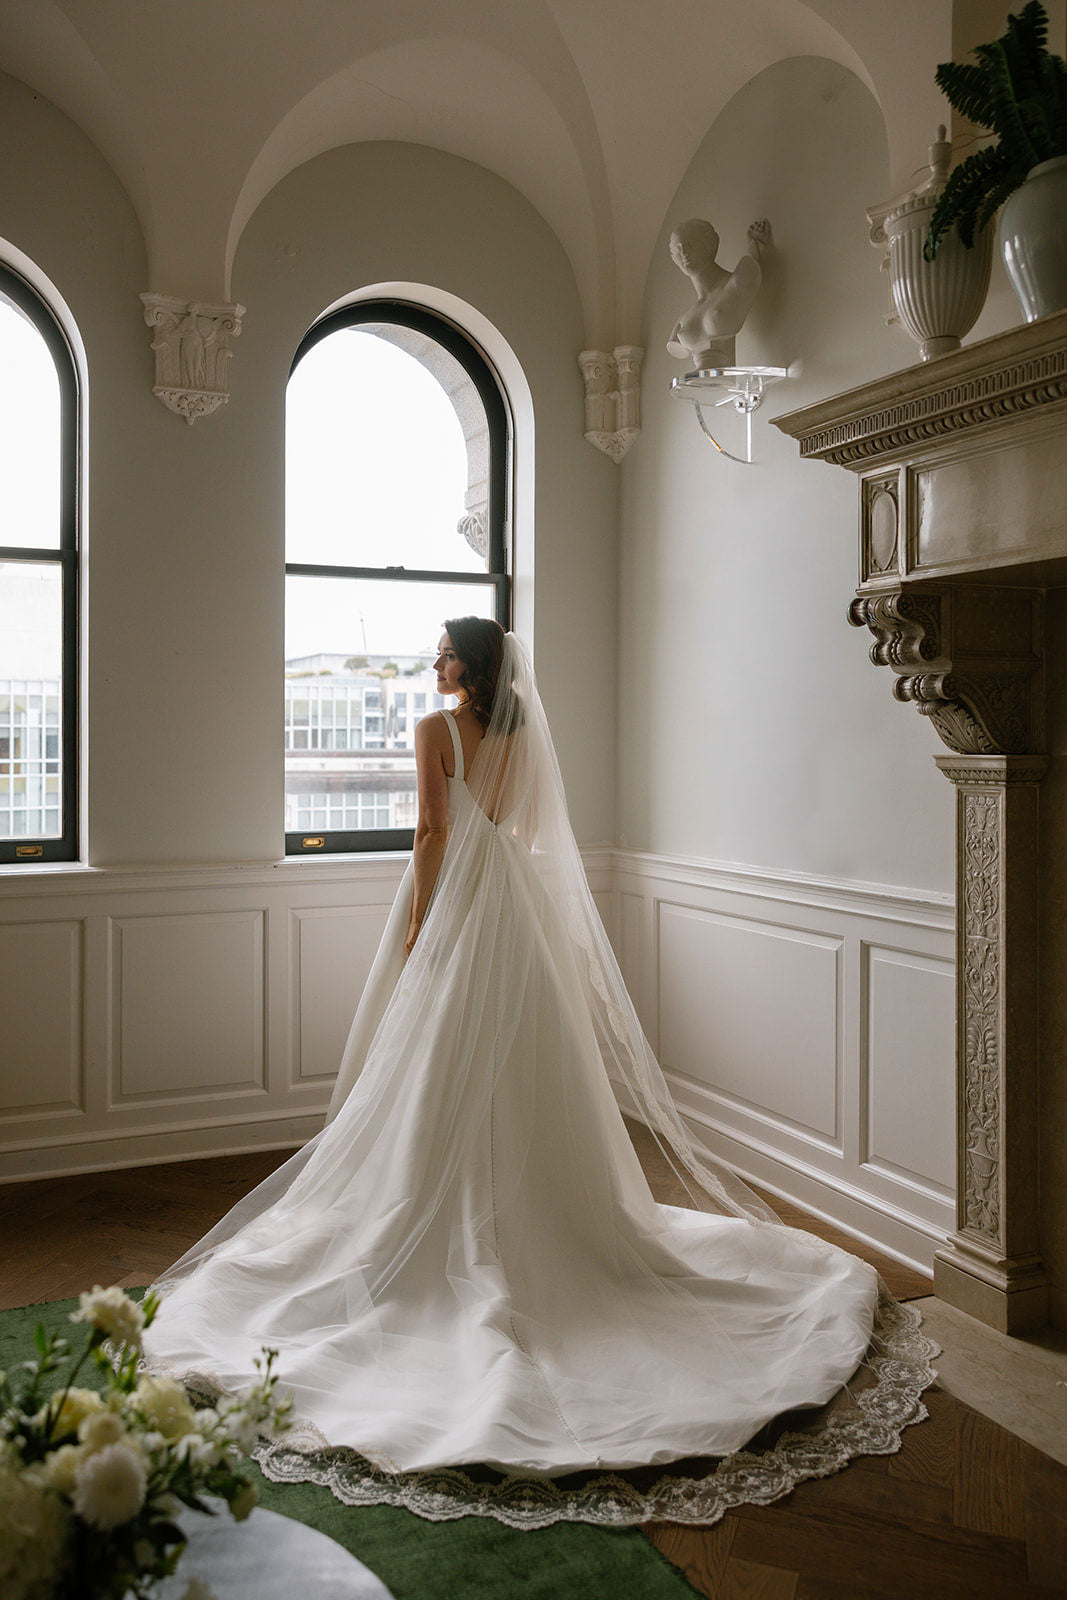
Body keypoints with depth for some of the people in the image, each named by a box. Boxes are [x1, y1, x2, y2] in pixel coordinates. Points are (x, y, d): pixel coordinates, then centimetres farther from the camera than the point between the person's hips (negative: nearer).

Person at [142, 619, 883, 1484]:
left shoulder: (436, 729, -10)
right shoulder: (519, 733, 7)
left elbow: (433, 829, -14)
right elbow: (525, 828, 11)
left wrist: (415, 924, -10)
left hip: (455, 897, -6)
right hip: (515, 901, 6)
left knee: (449, 1065, 1)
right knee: (518, 1062, 12)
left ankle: (455, 1227, 7)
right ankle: (536, 1210, 21)